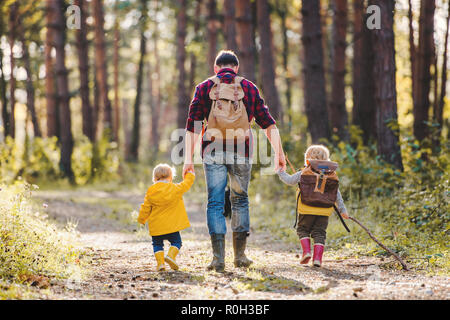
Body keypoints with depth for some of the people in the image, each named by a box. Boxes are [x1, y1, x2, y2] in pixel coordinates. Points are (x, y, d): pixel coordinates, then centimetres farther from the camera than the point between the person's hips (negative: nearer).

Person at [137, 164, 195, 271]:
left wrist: (141, 219, 20)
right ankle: (171, 255, -13)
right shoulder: (176, 189, -5)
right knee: (176, 242, 12)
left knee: (157, 244, 16)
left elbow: (145, 208, 5)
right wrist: (190, 173, 28)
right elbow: (187, 183, 9)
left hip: (156, 226, 2)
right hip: (172, 226, -1)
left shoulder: (151, 191, 0)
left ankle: (160, 262, 0)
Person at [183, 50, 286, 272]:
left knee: (215, 203, 1)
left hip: (213, 153, -1)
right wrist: (279, 153, 9)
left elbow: (192, 126, 0)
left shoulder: (204, 88, 8)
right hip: (241, 153, 1)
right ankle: (240, 255, 16)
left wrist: (188, 159, -1)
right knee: (240, 201, 14)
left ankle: (218, 258, -7)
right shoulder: (249, 88, 11)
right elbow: (268, 122, 7)